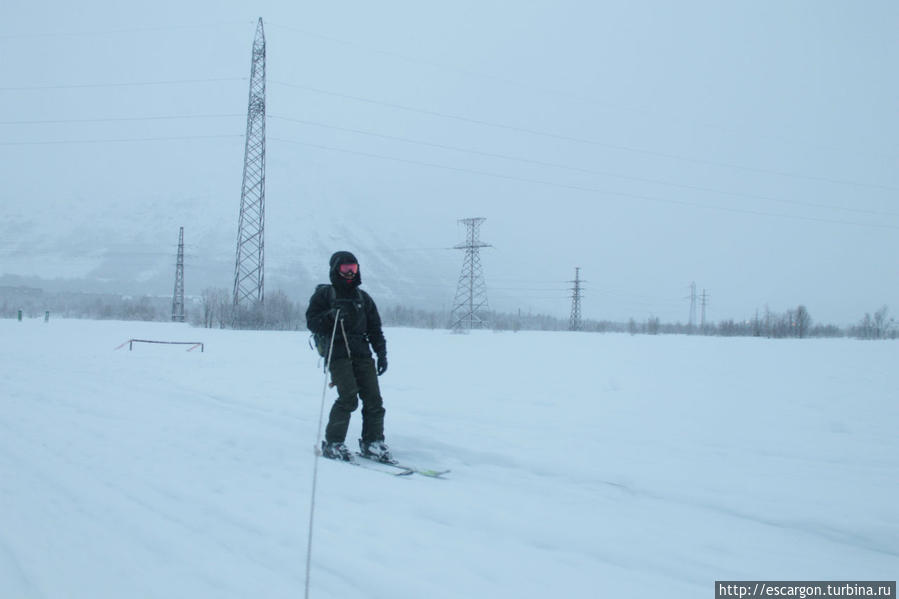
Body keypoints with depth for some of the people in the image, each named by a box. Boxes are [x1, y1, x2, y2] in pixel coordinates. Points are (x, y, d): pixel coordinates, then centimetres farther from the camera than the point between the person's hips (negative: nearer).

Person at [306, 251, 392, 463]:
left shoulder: (363, 298, 21)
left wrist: (382, 353, 10)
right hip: (337, 353, -4)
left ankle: (372, 442, 5)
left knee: (373, 398, -6)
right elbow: (312, 322, 1)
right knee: (348, 397, -17)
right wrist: (331, 316, -17)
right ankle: (333, 443, -5)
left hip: (362, 353, 4)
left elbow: (375, 329, 21)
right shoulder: (324, 294, 9)